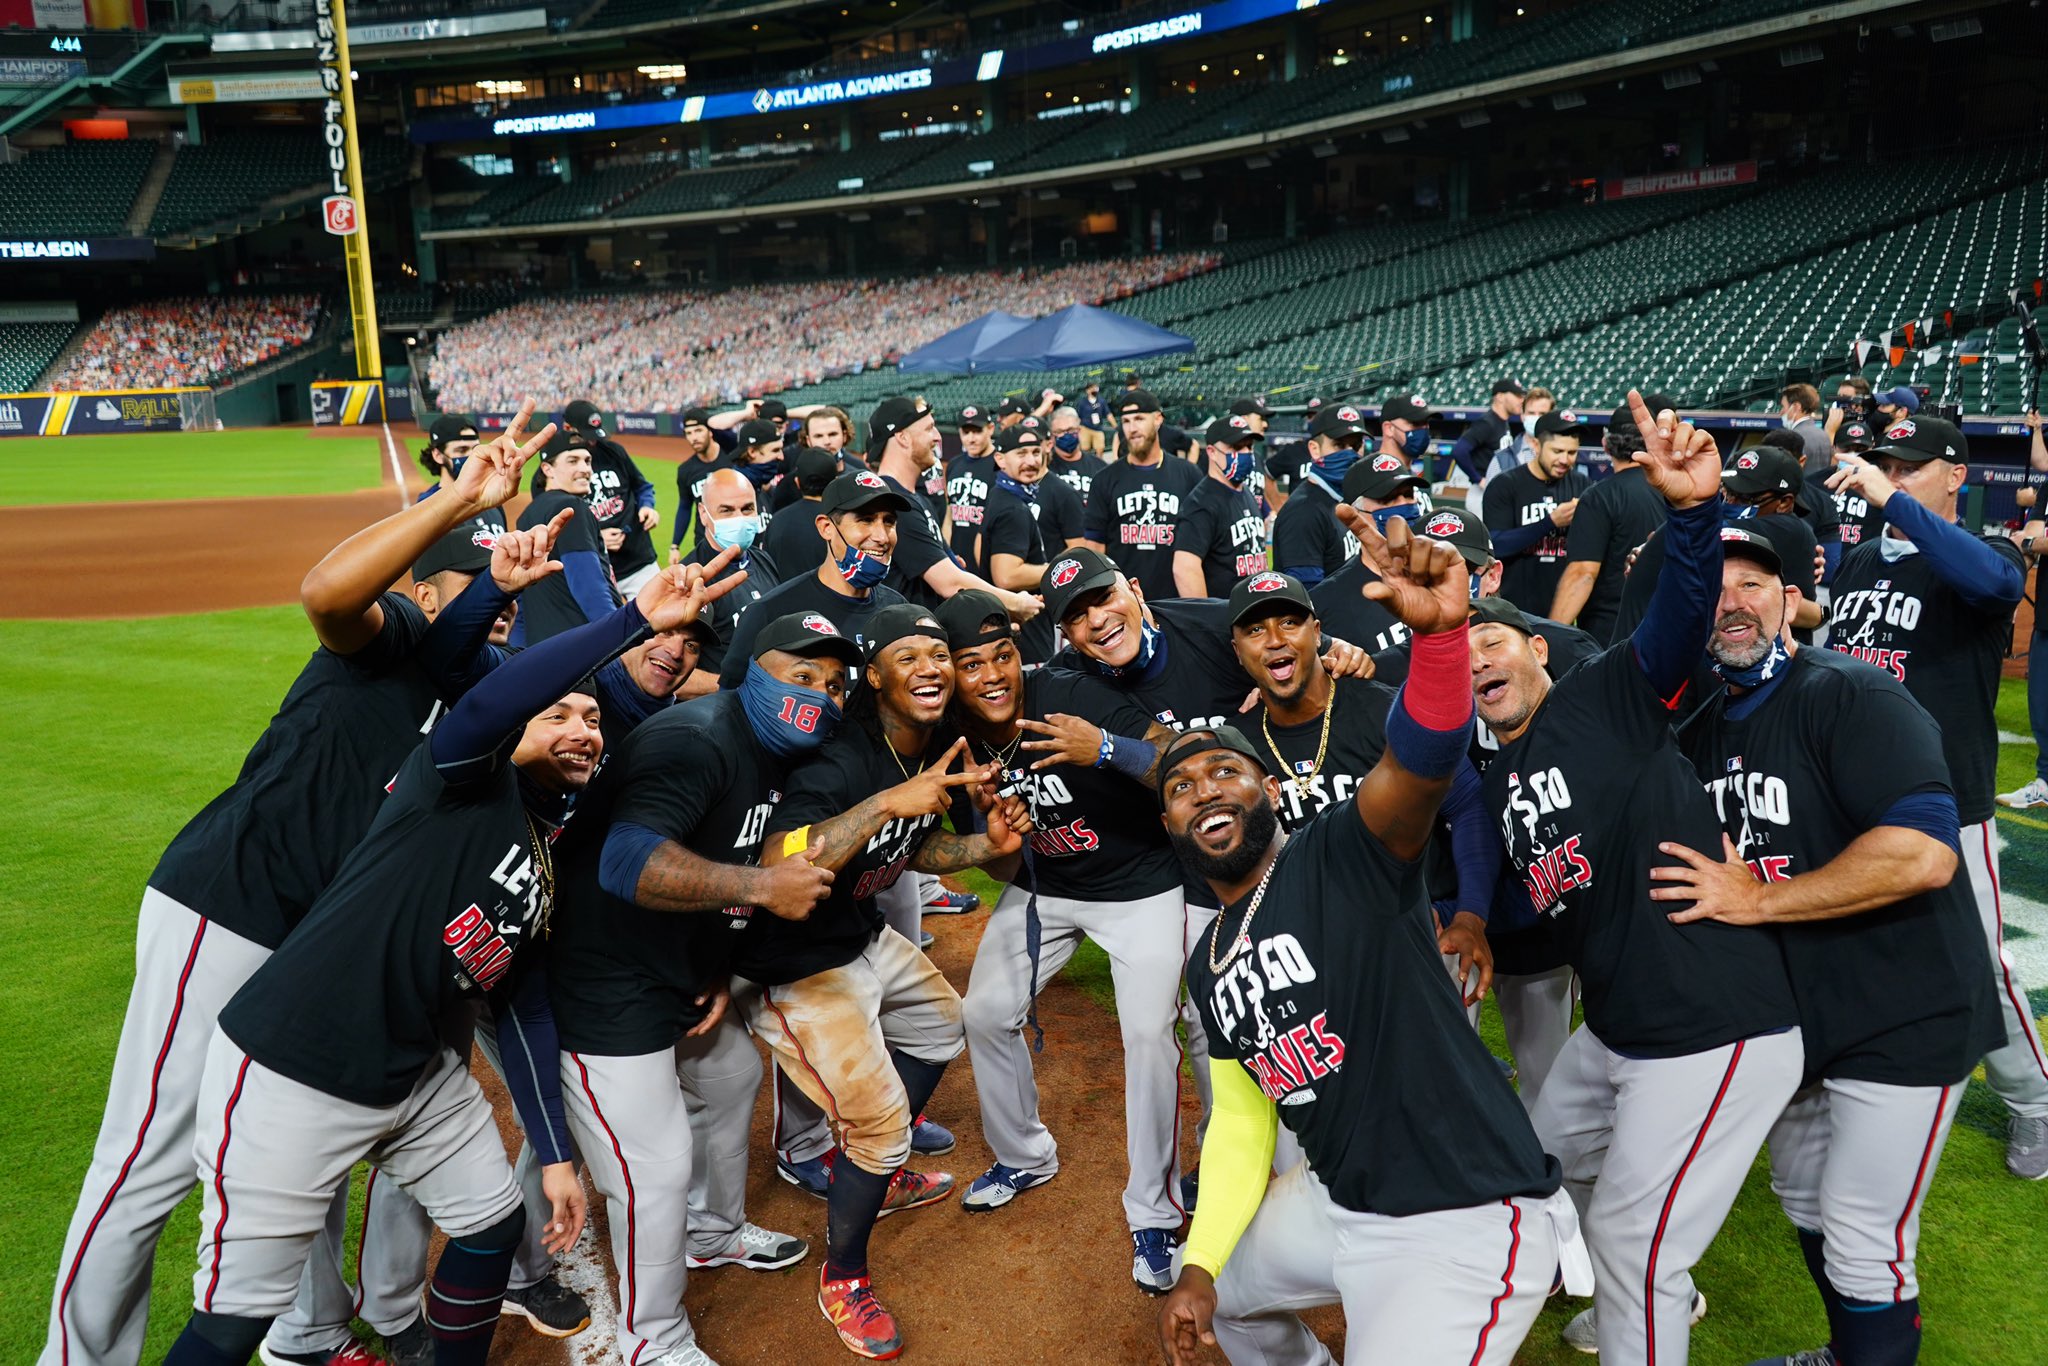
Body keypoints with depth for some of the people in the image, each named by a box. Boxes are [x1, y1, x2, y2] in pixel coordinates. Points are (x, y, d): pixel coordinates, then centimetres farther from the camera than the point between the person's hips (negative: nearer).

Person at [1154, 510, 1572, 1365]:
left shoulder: (1342, 859, -15)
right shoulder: (1208, 967, 8)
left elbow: (1421, 765, -36)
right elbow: (1241, 1121, 14)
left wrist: (1438, 631, -54)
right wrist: (1199, 1265, 3)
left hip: (1468, 1225, -9)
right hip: (1337, 1206, 9)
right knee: (1217, 1296, 28)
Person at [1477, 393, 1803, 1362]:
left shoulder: (1609, 695, -10)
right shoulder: (1495, 782, 12)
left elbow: (1683, 610, -28)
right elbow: (1526, 898, 17)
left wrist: (1694, 508, -45)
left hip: (1718, 1032, -10)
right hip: (1616, 1029, 10)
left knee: (1629, 1241, 0)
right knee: (1552, 1157, 30)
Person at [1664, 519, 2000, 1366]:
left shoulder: (1852, 695, -19)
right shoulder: (1702, 727, 6)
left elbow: (1923, 852, -31)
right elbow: (1685, 858, 20)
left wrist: (1757, 898, -25)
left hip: (1901, 1020, -8)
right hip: (1793, 1014, 8)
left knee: (1861, 1247, -1)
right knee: (1802, 1202, 24)